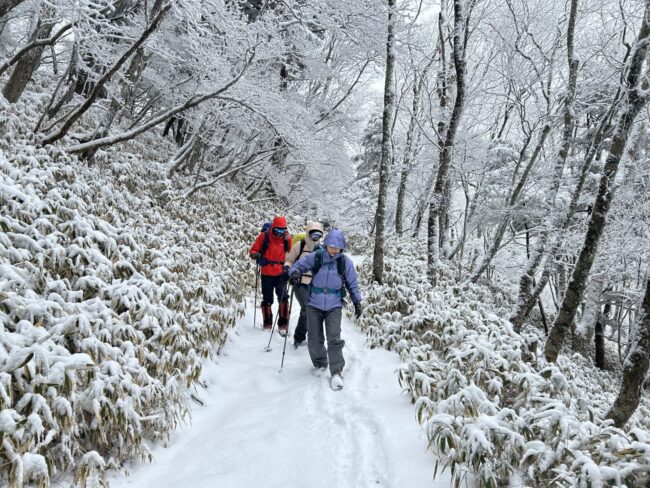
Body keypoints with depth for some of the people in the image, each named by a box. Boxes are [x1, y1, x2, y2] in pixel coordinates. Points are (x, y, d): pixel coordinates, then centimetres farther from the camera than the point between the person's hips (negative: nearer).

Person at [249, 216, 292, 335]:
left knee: (283, 297, -14)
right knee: (267, 299, 10)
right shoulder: (264, 236, -1)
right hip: (267, 273, 0)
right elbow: (253, 250, 3)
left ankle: (283, 324, -5)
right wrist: (256, 255, -16)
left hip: (281, 273, 0)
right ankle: (267, 323, 25)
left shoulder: (286, 237, 3)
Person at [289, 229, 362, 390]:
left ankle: (336, 372, -2)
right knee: (315, 338, 9)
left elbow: (352, 284, 5)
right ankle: (320, 363, 33)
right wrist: (294, 273, -22)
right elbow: (298, 265, 0)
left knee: (334, 338, -10)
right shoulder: (315, 257, -9)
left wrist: (357, 302, 4)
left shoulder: (345, 262, -6)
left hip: (334, 305, -1)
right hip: (314, 304, 1)